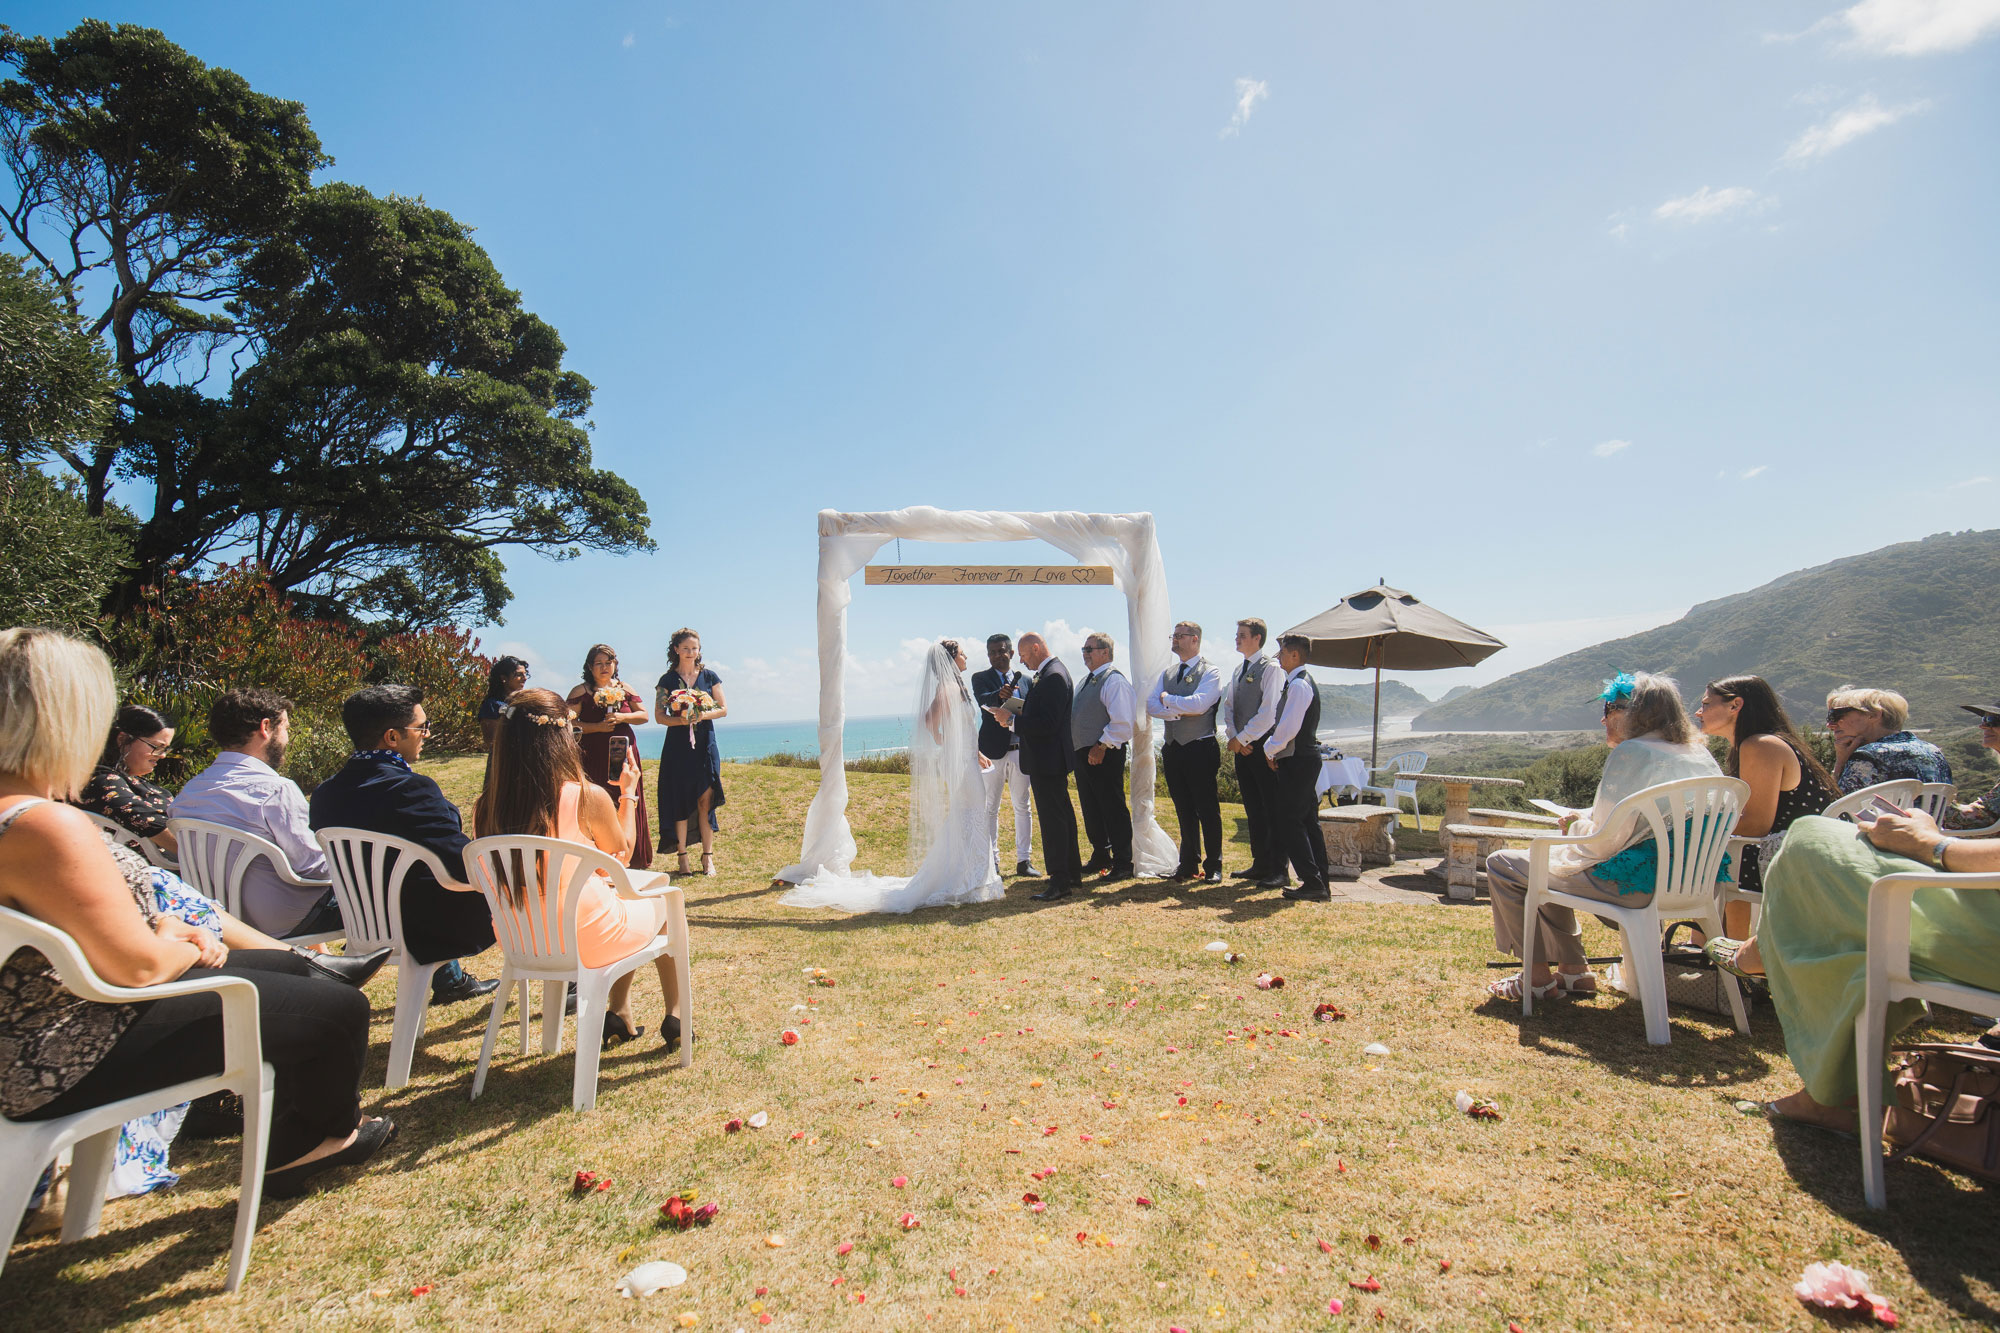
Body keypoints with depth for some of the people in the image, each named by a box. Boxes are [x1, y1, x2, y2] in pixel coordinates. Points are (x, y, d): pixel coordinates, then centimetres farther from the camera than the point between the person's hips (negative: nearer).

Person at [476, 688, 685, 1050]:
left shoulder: (486, 808, -9)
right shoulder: (588, 797, -22)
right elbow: (623, 854, -2)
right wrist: (629, 791, 9)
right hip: (588, 942, -5)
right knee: (661, 898, 24)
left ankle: (619, 1017, 37)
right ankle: (674, 1019, 35)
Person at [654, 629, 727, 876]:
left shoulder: (709, 677, 9)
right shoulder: (667, 680, 6)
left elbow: (723, 709, 7)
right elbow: (659, 716, 2)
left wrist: (703, 715, -12)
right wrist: (680, 720, -17)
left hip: (705, 744, 1)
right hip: (678, 746, -1)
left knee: (705, 800, -2)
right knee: (680, 801, -2)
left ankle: (707, 857, 3)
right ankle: (682, 857, 5)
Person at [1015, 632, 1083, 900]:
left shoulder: (1053, 676, -19)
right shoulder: (1051, 672, 13)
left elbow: (1047, 723, -25)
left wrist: (1014, 720, -19)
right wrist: (1021, 708, 4)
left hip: (1047, 760, -11)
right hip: (1051, 759, 11)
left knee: (1053, 819, -6)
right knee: (1063, 815, 18)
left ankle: (1060, 882, 0)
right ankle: (1072, 874, 30)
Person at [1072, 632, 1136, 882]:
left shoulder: (1114, 680, -13)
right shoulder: (1085, 681, 17)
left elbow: (1122, 723, -21)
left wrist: (1101, 746, -21)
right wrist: (1078, 748, 13)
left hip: (1105, 755, -9)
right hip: (1083, 754, 10)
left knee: (1113, 809, -2)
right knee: (1091, 808, 16)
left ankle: (1122, 864, 7)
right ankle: (1100, 857, 30)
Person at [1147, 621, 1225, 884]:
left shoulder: (1210, 672, -4)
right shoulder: (1166, 672, 14)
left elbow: (1198, 704, -20)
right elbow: (1151, 705, 2)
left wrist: (1168, 699, -7)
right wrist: (1180, 711, -12)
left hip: (1200, 750, -6)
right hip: (1173, 749, 6)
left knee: (1208, 810, 1)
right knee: (1184, 810, 12)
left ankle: (1213, 866, 10)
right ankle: (1189, 864, 21)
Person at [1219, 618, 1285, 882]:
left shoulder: (1271, 668, -9)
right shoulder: (1238, 671, 17)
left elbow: (1268, 712, -17)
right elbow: (1227, 706, 16)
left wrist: (1242, 739, -13)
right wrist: (1233, 736, 0)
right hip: (1242, 748, 8)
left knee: (1272, 810, -3)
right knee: (1253, 809, 12)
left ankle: (1278, 870, 3)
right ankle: (1260, 864, 20)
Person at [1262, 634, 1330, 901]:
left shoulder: (1299, 684, -16)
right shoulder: (1304, 681, 16)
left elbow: (1289, 727, -22)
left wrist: (1270, 749, -8)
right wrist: (1273, 747, 13)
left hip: (1297, 760, -10)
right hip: (1306, 758, 10)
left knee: (1290, 822, -6)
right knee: (1307, 821, 12)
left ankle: (1312, 883, -5)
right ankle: (1320, 883, 16)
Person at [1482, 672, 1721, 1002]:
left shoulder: (1631, 753, -18)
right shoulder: (1699, 755, 9)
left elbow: (1606, 841, -19)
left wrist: (1578, 824, 2)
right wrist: (1586, 820, 14)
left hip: (1632, 882, -10)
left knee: (1502, 865, 3)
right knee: (1546, 865, 28)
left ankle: (1538, 976, 12)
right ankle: (1574, 970, 28)